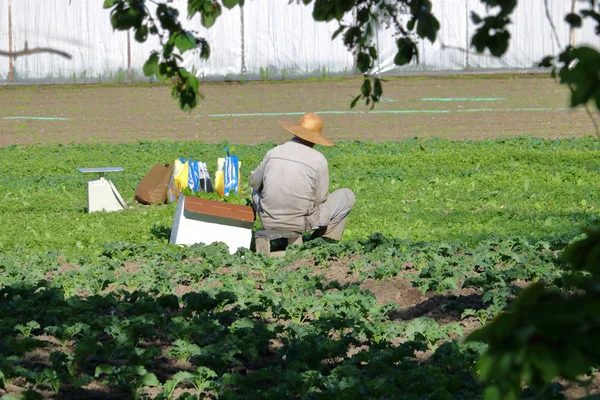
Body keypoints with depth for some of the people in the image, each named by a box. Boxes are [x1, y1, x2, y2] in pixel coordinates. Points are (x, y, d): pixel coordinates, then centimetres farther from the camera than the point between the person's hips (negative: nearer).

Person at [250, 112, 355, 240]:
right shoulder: (319, 160, -12)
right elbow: (320, 198, -4)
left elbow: (254, 182, 12)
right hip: (302, 223, -3)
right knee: (347, 196, 16)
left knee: (257, 191, 38)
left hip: (269, 222, 3)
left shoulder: (273, 153, -2)